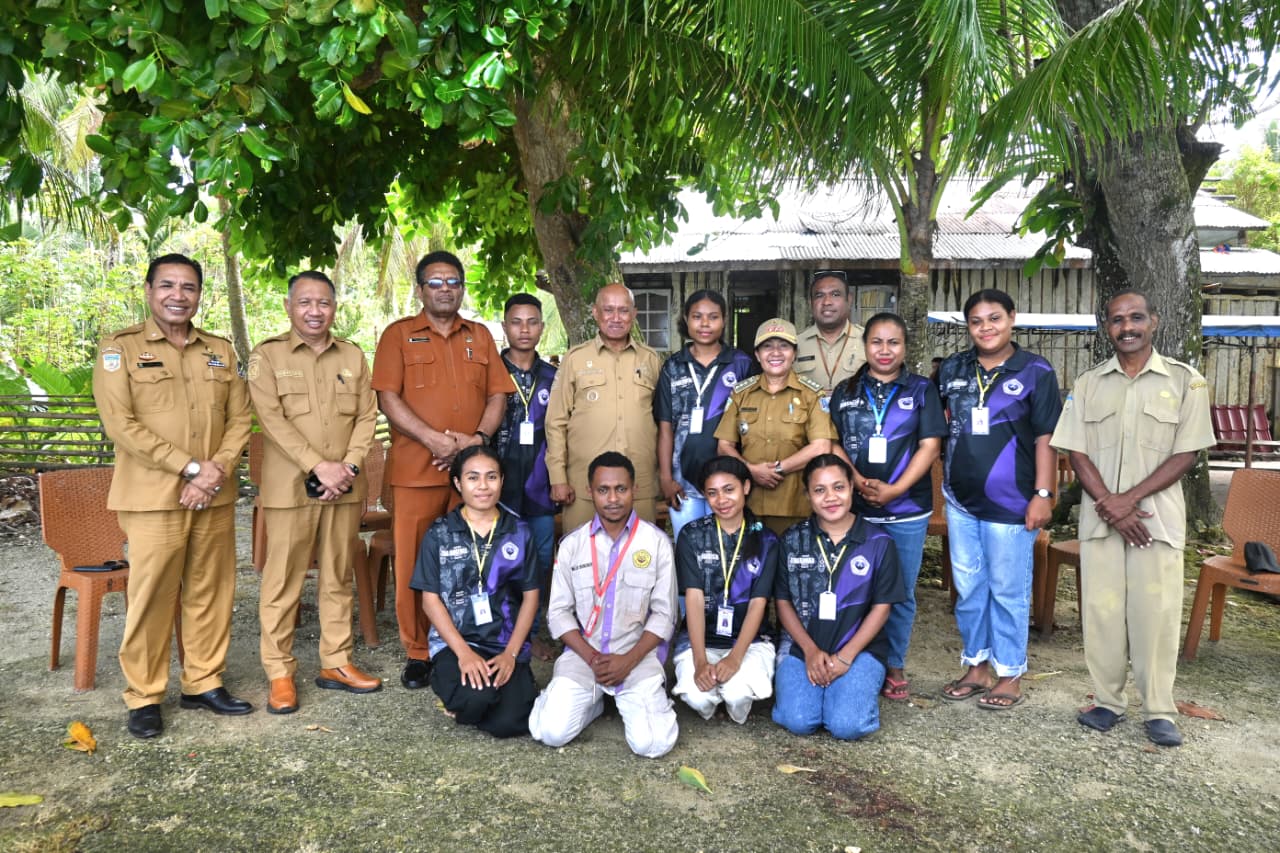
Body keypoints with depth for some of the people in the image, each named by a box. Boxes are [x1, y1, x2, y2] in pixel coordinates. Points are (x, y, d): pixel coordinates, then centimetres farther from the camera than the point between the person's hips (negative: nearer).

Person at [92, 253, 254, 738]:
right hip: (153, 497, -4)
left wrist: (216, 471, -9)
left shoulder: (220, 351, 12)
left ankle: (203, 683, 23)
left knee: (212, 591, 9)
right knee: (151, 596, 1)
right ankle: (144, 697, 16)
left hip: (215, 497, 4)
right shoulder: (119, 349, -1)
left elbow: (239, 418, 8)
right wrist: (190, 467, -16)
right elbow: (120, 424, -11)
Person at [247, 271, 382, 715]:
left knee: (338, 578, 11)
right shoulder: (267, 355, 0)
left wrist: (349, 467, -8)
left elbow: (367, 416, 7)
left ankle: (335, 663, 21)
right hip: (290, 487, -3)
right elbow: (272, 419, -10)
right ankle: (279, 673, 11)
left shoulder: (353, 356, 11)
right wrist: (319, 467, -17)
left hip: (345, 488, 4)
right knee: (282, 582, 1)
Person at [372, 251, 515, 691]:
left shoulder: (480, 336, 16)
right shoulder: (399, 334, 6)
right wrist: (433, 438, -16)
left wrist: (479, 438, -8)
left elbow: (497, 394, 10)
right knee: (413, 564, 1)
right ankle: (416, 653, 14)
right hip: (416, 469, -2)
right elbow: (388, 397, -4)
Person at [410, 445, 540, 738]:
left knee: (508, 723, -20)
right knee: (476, 698, -31)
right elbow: (430, 599, -1)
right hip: (455, 642, -1)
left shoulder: (519, 533, 5)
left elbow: (530, 596, 5)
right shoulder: (439, 534, 2)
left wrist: (511, 653, -7)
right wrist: (464, 652, -12)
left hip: (507, 645, 2)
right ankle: (450, 680, 6)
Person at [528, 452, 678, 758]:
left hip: (638, 655, -1)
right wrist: (592, 658, -10)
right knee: (551, 732, -17)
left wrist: (628, 660, -12)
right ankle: (593, 699, 15)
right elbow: (559, 612, 2)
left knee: (652, 743, -19)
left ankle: (644, 698, 14)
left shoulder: (657, 542, -2)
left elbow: (664, 614, -1)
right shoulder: (571, 544, 3)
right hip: (582, 654, 2)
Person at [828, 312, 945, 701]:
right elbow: (833, 444, 5)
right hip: (855, 508, 1)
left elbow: (929, 446, -2)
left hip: (907, 509, -1)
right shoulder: (845, 392, 8)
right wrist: (859, 482, -12)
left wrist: (894, 489, -13)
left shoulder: (922, 390, 4)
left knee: (901, 592, 8)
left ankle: (894, 666, 23)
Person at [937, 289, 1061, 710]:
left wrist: (1043, 493, -11)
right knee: (968, 587, 13)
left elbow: (1045, 437, -7)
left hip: (1010, 502, -5)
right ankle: (976, 666, 28)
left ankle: (1011, 675, 19)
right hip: (961, 500, 5)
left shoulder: (1035, 372, -5)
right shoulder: (953, 369, 7)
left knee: (1008, 590, 4)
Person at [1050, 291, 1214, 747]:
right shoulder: (1088, 384, 7)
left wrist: (1129, 499, -13)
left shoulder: (1185, 381, 1)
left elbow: (1186, 454, -4)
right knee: (1101, 609, 5)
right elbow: (1077, 453, 3)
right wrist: (1108, 504, -10)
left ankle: (1159, 711, 14)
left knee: (1156, 611, 0)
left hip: (1158, 517, -2)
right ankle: (1108, 701, 19)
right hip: (1099, 517, 2)